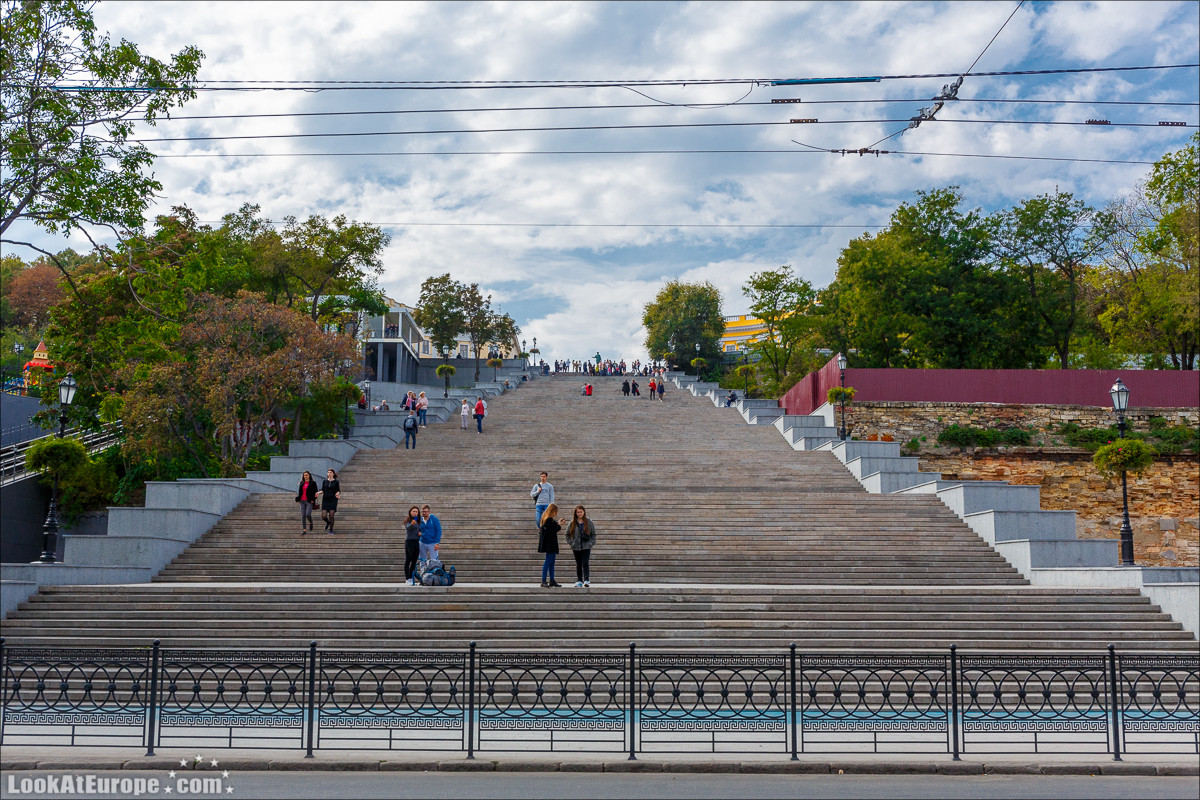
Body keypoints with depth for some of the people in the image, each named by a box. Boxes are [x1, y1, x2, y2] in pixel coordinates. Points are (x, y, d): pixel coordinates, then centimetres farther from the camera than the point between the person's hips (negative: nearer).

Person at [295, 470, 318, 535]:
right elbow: (299, 492, 20)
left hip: (309, 501, -5)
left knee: (308, 514, -16)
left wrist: (313, 500, -13)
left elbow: (315, 492, -3)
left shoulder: (313, 483, -2)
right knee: (303, 515, 0)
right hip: (302, 501, 5)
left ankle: (311, 523, 16)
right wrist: (298, 499, 7)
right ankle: (304, 529, 4)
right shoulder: (302, 483, 13)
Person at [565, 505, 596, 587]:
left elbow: (593, 533, 9)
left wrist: (592, 543, -1)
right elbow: (567, 534, 12)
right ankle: (579, 581, 14)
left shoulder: (589, 522, 3)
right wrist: (570, 543, 3)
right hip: (576, 547, 2)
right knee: (578, 565, 8)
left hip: (586, 547, -2)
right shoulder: (572, 523, 4)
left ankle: (586, 580, -15)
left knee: (585, 563, -11)